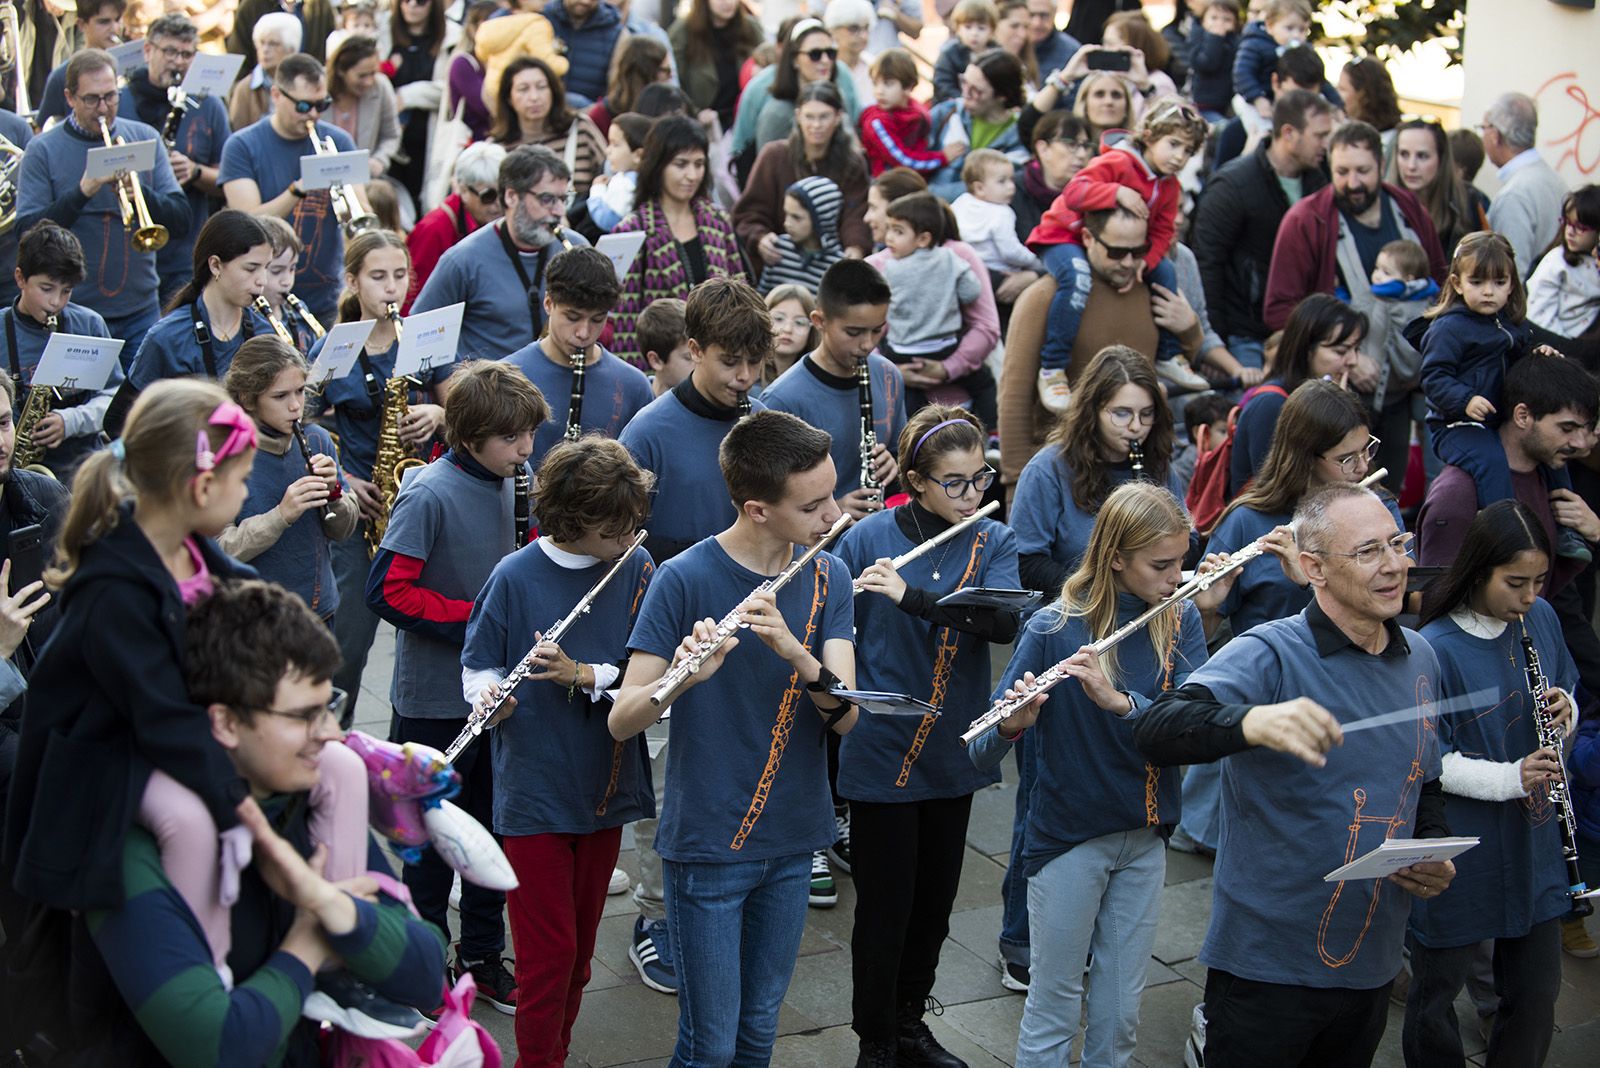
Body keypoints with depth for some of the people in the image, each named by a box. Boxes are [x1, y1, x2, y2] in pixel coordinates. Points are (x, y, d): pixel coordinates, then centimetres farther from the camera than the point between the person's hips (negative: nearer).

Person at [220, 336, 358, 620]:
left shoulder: (317, 440, 0)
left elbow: (343, 530, 6)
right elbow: (218, 551, -17)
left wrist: (332, 492, -13)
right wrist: (281, 516, -27)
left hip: (320, 609, 4)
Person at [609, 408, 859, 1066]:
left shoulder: (827, 577, -1)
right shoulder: (684, 579, -15)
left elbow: (845, 716, -11)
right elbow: (621, 721, -17)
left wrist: (793, 651, -30)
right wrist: (685, 674, -37)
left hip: (792, 840, 5)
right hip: (706, 843, -4)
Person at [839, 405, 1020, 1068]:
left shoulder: (994, 544, 0)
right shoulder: (870, 538, -8)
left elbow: (1004, 621, -19)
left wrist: (910, 595, -29)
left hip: (951, 753, 4)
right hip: (882, 753, -4)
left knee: (934, 901, 16)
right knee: (885, 905, 4)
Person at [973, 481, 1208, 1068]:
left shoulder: (1181, 620, -3)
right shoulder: (1055, 627, -15)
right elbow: (982, 752, -17)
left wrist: (1118, 700, -33)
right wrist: (1012, 724, -39)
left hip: (1144, 836, 4)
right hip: (1068, 837, -4)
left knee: (1120, 1013, 13)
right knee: (1054, 1008, 7)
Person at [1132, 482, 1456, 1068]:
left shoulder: (1420, 659, 5)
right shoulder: (1269, 655, -16)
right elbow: (1154, 731, -34)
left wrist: (1436, 856, -1)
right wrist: (1252, 722, -53)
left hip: (1373, 968, 6)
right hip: (1267, 965, -6)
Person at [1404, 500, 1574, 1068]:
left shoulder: (1540, 619, -1)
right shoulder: (1435, 650, -20)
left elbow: (1565, 698, 13)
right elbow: (1426, 763, -18)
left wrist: (1564, 711, -10)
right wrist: (1509, 777, -28)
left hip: (1532, 844, 6)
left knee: (1537, 990, 15)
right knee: (1437, 989, 11)